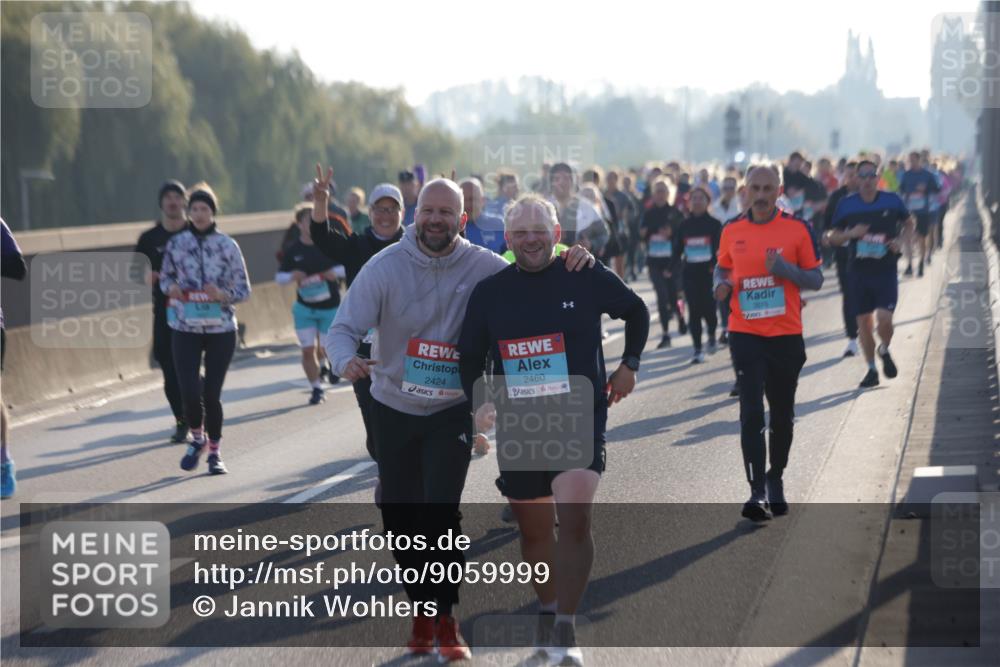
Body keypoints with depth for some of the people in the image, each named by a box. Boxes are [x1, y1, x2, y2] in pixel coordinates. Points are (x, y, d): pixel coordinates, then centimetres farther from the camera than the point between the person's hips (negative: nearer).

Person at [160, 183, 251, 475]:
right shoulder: (176, 243, 3)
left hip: (221, 328, -1)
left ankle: (215, 452, 17)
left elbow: (244, 290, 2)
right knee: (190, 391, -9)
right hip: (185, 328, 1)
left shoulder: (228, 246, 0)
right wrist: (171, 288, -9)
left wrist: (222, 295, -18)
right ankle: (197, 437, 20)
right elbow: (165, 277, 14)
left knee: (212, 393, 0)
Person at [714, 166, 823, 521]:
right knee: (751, 414, -11)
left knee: (782, 415, 11)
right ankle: (757, 492, -12)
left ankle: (775, 481, 30)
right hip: (745, 334, 0)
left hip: (786, 335, 0)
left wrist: (783, 269, -18)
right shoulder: (731, 230, 4)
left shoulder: (797, 228, -2)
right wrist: (721, 284, -5)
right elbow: (722, 268, 18)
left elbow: (816, 279, 0)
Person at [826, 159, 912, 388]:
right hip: (858, 270, 2)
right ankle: (871, 369, 19)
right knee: (863, 321, 5)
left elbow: (909, 224, 15)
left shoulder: (892, 201, -1)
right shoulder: (846, 204, 0)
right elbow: (833, 238, 7)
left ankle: (885, 351, 18)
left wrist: (901, 240, -4)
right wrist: (851, 234, -13)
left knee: (884, 318, -14)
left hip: (886, 269, -2)